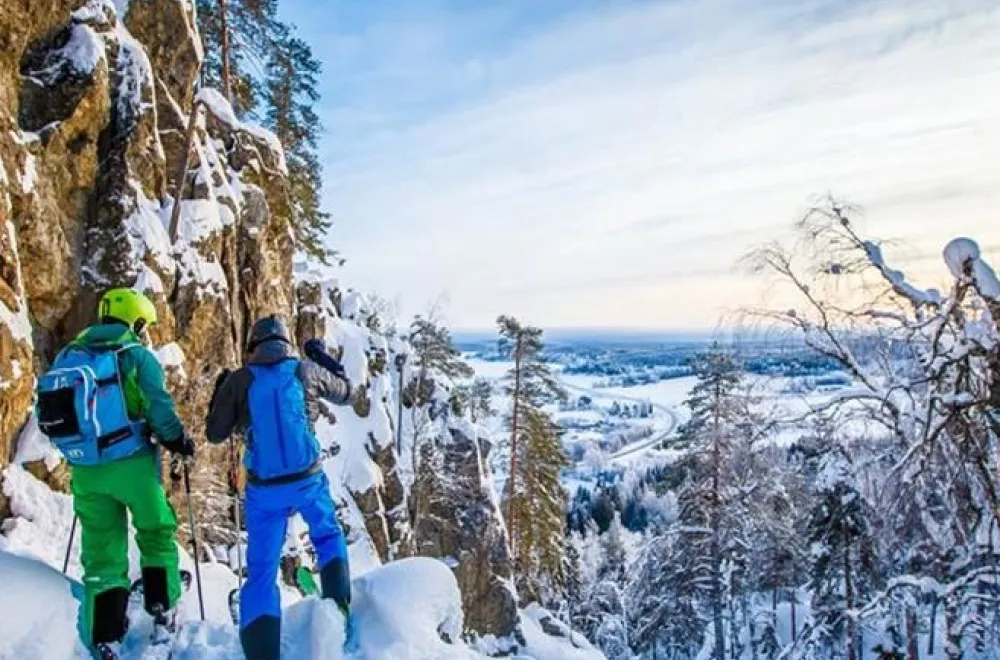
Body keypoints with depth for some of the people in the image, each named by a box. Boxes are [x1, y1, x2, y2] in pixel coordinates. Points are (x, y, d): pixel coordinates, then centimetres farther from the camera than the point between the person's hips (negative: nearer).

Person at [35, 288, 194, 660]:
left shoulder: (68, 356, 10)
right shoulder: (136, 354, -6)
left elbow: (47, 412, 12)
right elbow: (159, 407, -13)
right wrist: (178, 441, 3)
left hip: (86, 471, 4)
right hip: (131, 464, -4)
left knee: (101, 552, 13)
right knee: (156, 534, 17)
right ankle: (163, 615, 18)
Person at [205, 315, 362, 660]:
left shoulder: (239, 380, -4)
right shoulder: (306, 370, -3)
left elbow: (215, 434, 6)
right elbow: (349, 393, 15)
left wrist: (220, 391, 21)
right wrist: (322, 357, 27)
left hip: (263, 490, 0)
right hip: (309, 481, 1)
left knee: (261, 573, 11)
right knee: (329, 536, 28)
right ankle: (339, 609, 10)